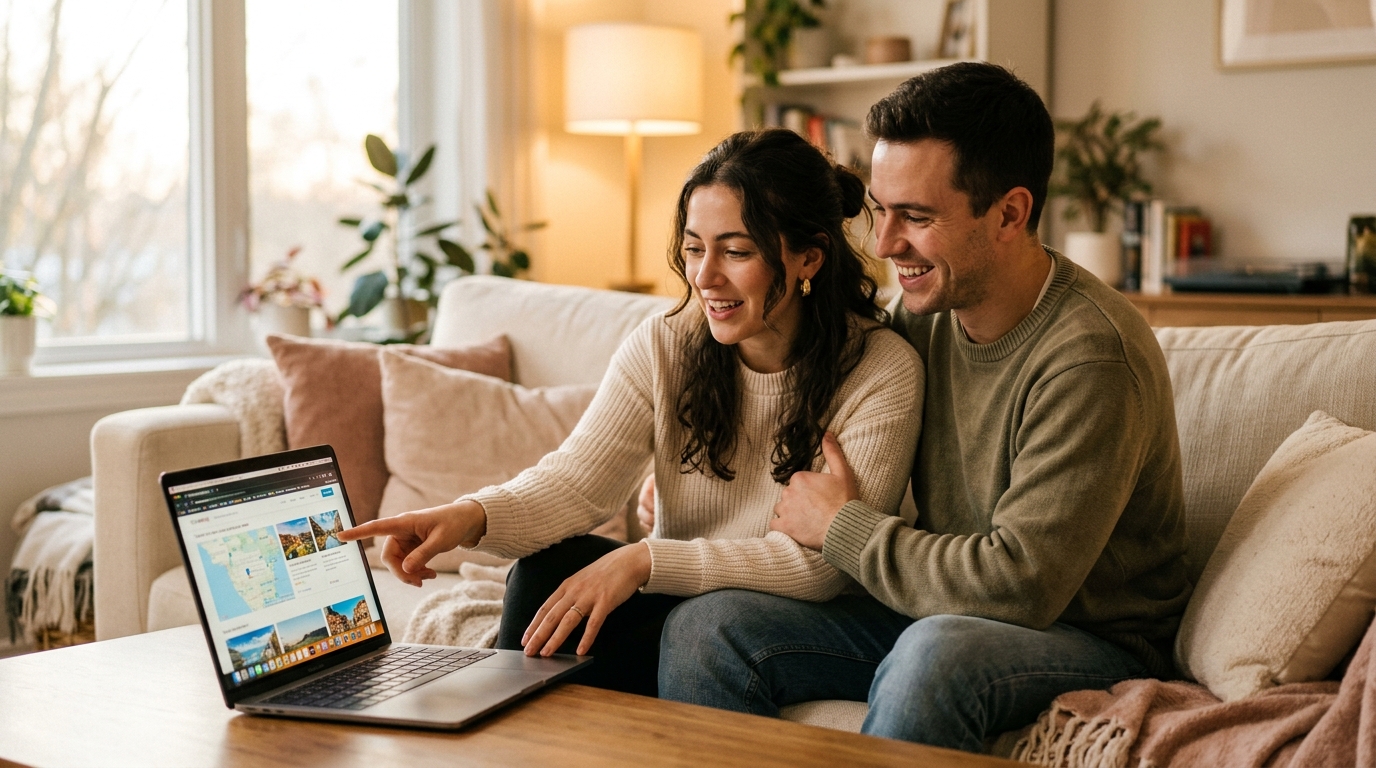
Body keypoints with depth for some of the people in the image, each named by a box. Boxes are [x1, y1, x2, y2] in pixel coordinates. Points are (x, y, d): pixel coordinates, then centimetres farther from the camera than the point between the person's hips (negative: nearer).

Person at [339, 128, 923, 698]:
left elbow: (822, 565, -22)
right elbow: (577, 479, -13)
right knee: (546, 567, -23)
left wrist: (645, 560, -30)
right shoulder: (662, 347, -4)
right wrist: (473, 516, -35)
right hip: (676, 601, 4)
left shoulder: (884, 373, -16)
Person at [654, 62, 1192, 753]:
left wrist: (842, 527, -15)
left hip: (1093, 642, -7)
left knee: (937, 652, -38)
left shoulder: (1092, 358, -23)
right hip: (935, 617, 7)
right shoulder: (925, 312, 0)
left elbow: (1019, 585, -28)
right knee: (703, 629, -10)